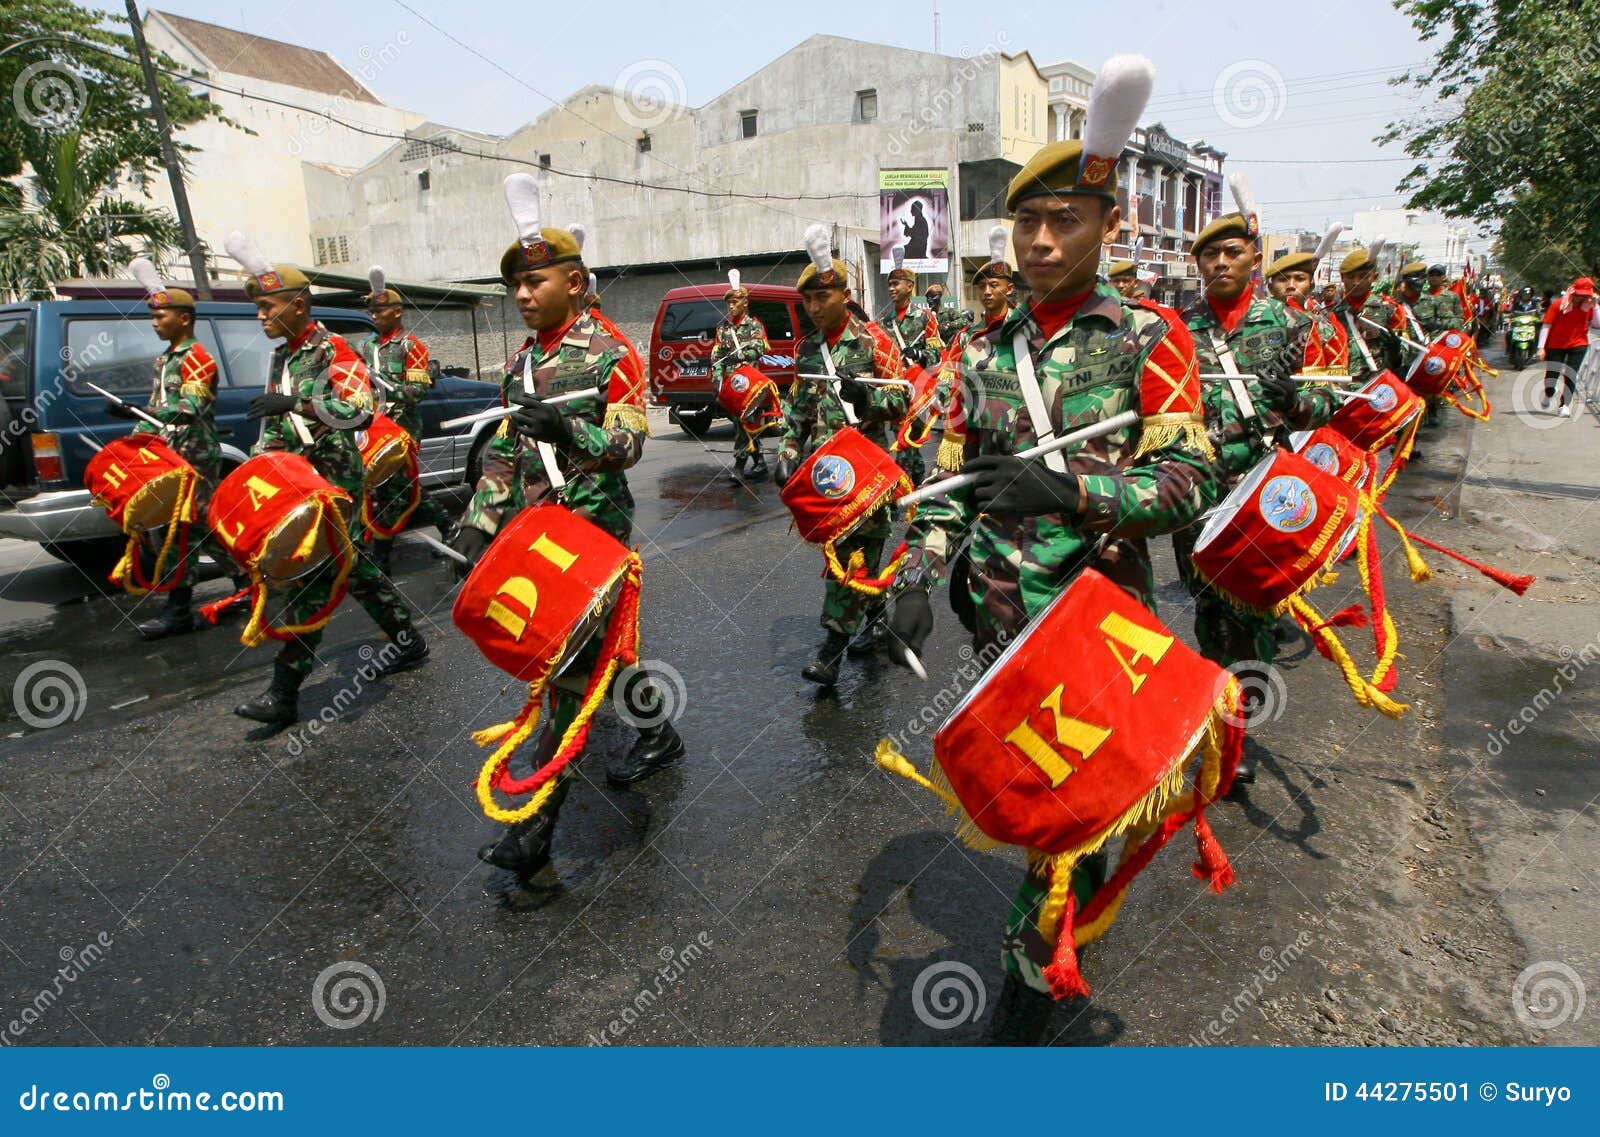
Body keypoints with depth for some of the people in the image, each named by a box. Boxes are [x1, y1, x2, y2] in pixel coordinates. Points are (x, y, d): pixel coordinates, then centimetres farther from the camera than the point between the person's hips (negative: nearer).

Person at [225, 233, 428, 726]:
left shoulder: (332, 350, -10)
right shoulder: (281, 358, 15)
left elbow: (360, 410, -23)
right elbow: (273, 424, 22)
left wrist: (297, 402, -29)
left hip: (336, 482, -9)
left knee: (312, 578, -10)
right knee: (350, 567, 14)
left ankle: (284, 692, -9)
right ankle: (408, 641, 28)